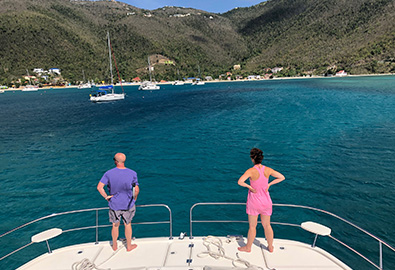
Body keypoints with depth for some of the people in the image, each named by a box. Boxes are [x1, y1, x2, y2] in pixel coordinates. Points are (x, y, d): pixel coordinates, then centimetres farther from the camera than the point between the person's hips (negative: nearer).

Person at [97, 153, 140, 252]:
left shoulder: (109, 173, -15)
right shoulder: (132, 173, -14)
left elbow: (99, 187, -18)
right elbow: (137, 190, -10)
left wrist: (106, 197, -5)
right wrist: (134, 198, 8)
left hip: (114, 204, 1)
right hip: (128, 204, 0)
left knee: (115, 225, 20)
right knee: (128, 225, 19)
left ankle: (114, 246, 40)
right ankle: (129, 246, 34)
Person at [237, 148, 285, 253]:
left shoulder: (251, 171, -21)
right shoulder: (267, 170, -8)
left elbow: (240, 182, -33)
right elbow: (282, 177, 1)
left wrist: (250, 187, -18)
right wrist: (269, 184, 0)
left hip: (254, 201, -4)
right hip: (266, 201, 4)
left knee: (252, 226, 13)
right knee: (267, 225, 21)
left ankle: (248, 247, 31)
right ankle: (270, 247, 36)